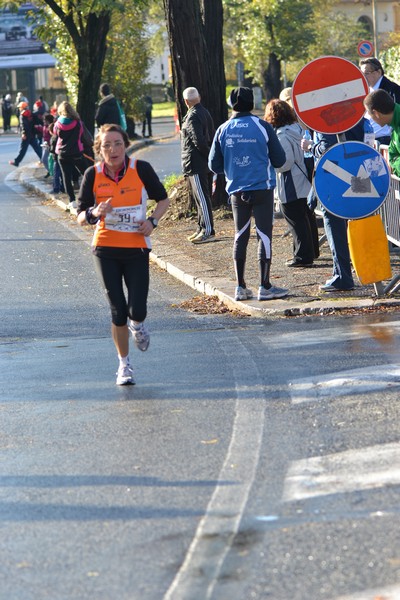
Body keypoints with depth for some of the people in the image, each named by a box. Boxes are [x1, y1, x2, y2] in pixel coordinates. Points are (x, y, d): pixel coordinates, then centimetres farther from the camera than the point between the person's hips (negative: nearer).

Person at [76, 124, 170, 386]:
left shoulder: (141, 169, -7)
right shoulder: (93, 174, -5)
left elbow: (164, 199, 6)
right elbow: (81, 216, 0)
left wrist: (153, 220, -12)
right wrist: (94, 213, -23)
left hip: (137, 247, 0)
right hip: (106, 249, 1)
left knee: (137, 311, -8)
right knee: (118, 311, 0)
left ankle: (137, 325, 31)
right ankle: (124, 364, 21)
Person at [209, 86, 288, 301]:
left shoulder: (223, 130, 1)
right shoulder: (263, 127, -6)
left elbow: (214, 165, 6)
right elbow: (279, 160, -1)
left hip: (237, 191, 3)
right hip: (262, 189, -3)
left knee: (240, 237, 12)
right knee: (264, 235, 1)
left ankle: (241, 287, 11)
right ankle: (265, 286, 0)